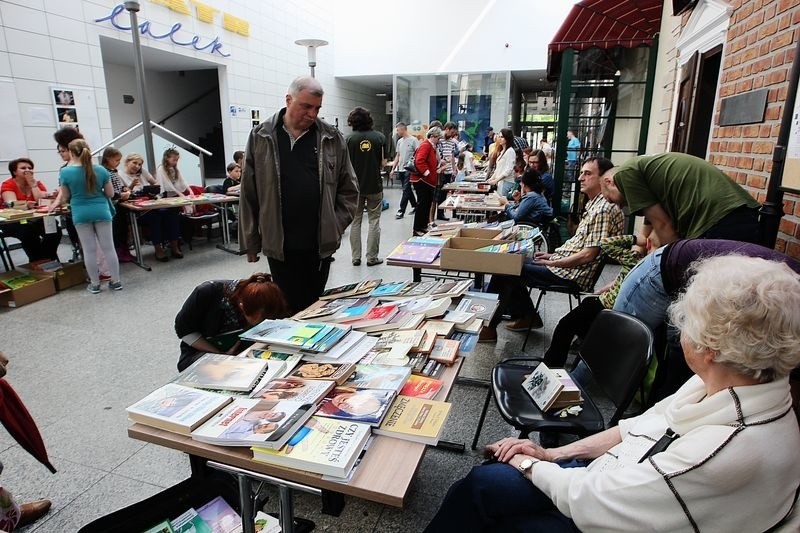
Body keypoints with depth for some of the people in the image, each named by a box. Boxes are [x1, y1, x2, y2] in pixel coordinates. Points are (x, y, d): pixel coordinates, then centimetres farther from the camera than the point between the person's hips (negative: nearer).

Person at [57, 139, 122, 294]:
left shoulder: (65, 172, -7)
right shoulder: (101, 170, -4)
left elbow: (65, 198, 1)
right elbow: (110, 193, 4)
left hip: (81, 214, -1)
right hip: (101, 211, 1)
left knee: (89, 250, 7)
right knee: (108, 247, 6)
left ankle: (95, 284, 15)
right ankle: (116, 281, 11)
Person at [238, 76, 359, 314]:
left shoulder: (332, 138, 3)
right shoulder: (261, 137, 1)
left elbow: (348, 189, 7)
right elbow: (248, 194, 4)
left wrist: (337, 226, -3)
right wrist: (249, 242, 5)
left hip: (320, 243, 1)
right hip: (278, 243, -1)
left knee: (314, 306, 13)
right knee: (291, 309, 4)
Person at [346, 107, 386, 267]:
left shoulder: (350, 139, -6)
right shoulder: (380, 137, -4)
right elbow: (383, 163, -1)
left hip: (355, 186, 0)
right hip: (374, 185, 0)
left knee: (355, 222, 10)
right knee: (374, 222, 8)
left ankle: (356, 257, 14)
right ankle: (372, 257, 9)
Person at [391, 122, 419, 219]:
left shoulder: (413, 140, -7)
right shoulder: (400, 141, 15)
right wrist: (393, 169, 15)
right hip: (401, 169, 8)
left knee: (406, 190, -7)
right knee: (408, 189, 14)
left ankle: (401, 211, -6)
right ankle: (415, 206, 28)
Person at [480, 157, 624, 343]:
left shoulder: (604, 209, -18)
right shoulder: (594, 204, 13)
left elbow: (589, 254, -22)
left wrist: (552, 263, -14)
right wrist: (554, 255, 11)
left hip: (573, 275, -10)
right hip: (564, 263, 10)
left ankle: (488, 327, 1)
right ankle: (526, 317, 18)